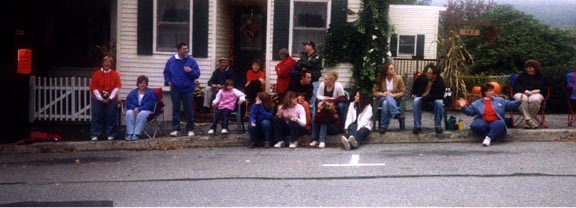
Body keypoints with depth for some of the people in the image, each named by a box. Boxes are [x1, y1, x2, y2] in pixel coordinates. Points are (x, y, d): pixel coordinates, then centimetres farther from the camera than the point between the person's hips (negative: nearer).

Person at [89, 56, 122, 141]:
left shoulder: (115, 74, 2)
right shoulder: (96, 74, 0)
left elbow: (117, 87, -2)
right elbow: (94, 88, -3)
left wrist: (110, 98, -10)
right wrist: (101, 99, -10)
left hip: (111, 99, 0)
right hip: (98, 99, 0)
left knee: (111, 116, 1)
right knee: (97, 116, 0)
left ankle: (111, 134, 10)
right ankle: (95, 134, 6)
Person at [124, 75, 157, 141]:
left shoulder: (151, 93, 3)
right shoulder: (132, 93, 14)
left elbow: (150, 105, -9)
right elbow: (128, 103, 5)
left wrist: (139, 109, -20)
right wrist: (134, 108, -17)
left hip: (146, 111, -3)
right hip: (134, 110, 3)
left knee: (142, 114, -37)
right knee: (129, 113, -31)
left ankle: (136, 134, -40)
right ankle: (130, 134, -35)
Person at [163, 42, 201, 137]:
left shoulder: (191, 61, -1)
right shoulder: (171, 60, 4)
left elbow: (197, 74, -2)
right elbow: (166, 72, 15)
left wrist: (191, 71, -20)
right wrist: (167, 81, 0)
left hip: (188, 89, -1)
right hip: (175, 89, 1)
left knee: (189, 110, 2)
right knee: (175, 109, 5)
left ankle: (190, 129, 11)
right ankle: (175, 129, 11)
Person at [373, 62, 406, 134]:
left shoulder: (398, 78, -1)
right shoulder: (380, 79, 1)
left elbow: (403, 92, -1)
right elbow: (374, 92, 5)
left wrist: (394, 95, -18)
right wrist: (382, 94, -16)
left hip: (394, 100, -1)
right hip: (382, 99, 1)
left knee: (386, 103, -39)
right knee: (388, 98, -39)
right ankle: (397, 114, -51)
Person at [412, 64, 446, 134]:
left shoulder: (440, 82, -17)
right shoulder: (422, 78, -7)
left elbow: (439, 96, -24)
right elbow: (415, 85, 16)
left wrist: (425, 98, -30)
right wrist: (413, 93, 11)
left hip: (433, 101, -2)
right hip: (421, 98, 2)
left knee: (439, 102, -35)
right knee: (416, 101, -31)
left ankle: (438, 126, -18)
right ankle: (417, 126, -26)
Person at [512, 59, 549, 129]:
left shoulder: (541, 77, 23)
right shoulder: (521, 76, 25)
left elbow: (545, 88, 13)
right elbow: (516, 86, 10)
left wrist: (538, 90, -9)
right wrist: (525, 91, -10)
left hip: (536, 94, 0)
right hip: (521, 93, 0)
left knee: (535, 99, -40)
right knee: (523, 99, -40)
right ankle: (529, 120, -41)